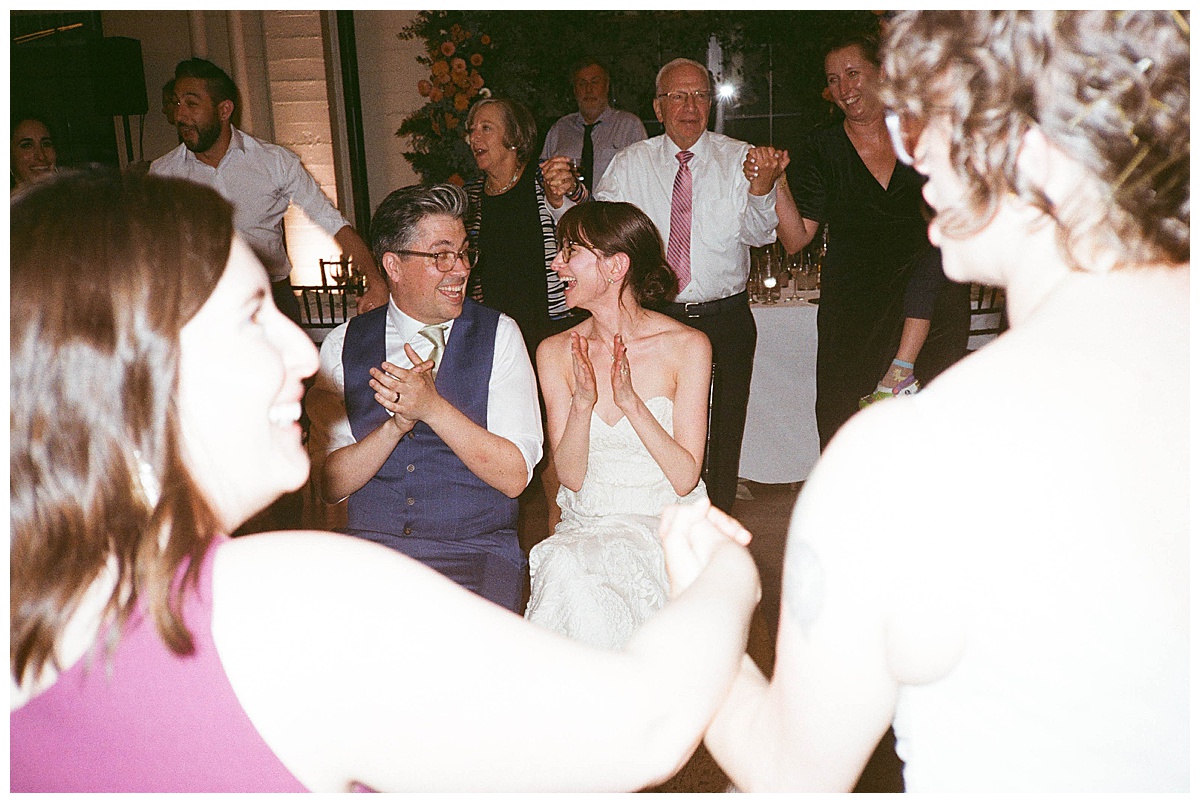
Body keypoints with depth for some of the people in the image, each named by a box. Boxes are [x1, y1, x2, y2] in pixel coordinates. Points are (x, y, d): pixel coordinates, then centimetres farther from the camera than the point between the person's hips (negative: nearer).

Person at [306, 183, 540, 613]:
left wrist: (433, 407, -17)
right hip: (370, 544, 2)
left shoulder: (498, 335, 2)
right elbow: (331, 484, 2)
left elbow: (515, 476, -5)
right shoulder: (343, 344, 6)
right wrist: (397, 423, -15)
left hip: (474, 551, -1)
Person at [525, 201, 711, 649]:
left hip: (665, 526, -3)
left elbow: (685, 478, -10)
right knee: (562, 567, -31)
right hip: (583, 524, 3)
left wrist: (630, 400, -21)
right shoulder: (555, 353, 2)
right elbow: (570, 476, -2)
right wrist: (583, 401, -19)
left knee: (567, 566, -31)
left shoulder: (687, 346, -7)